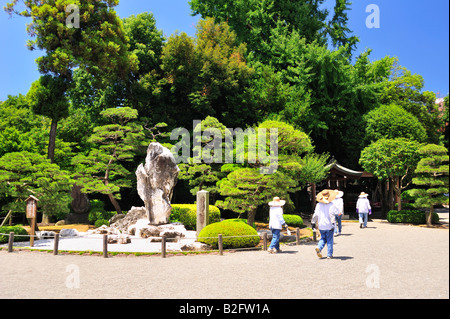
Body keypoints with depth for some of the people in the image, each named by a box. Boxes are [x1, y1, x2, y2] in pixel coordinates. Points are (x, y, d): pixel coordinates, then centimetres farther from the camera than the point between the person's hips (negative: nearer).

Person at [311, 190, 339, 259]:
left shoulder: (318, 205, 1)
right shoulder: (331, 205, -10)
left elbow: (315, 215, 3)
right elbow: (332, 215, -18)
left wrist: (313, 222, 11)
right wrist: (333, 224, -19)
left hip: (321, 226, 3)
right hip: (329, 226, -3)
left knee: (323, 238, 17)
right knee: (329, 240, 7)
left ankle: (319, 248, -8)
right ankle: (329, 255, 9)